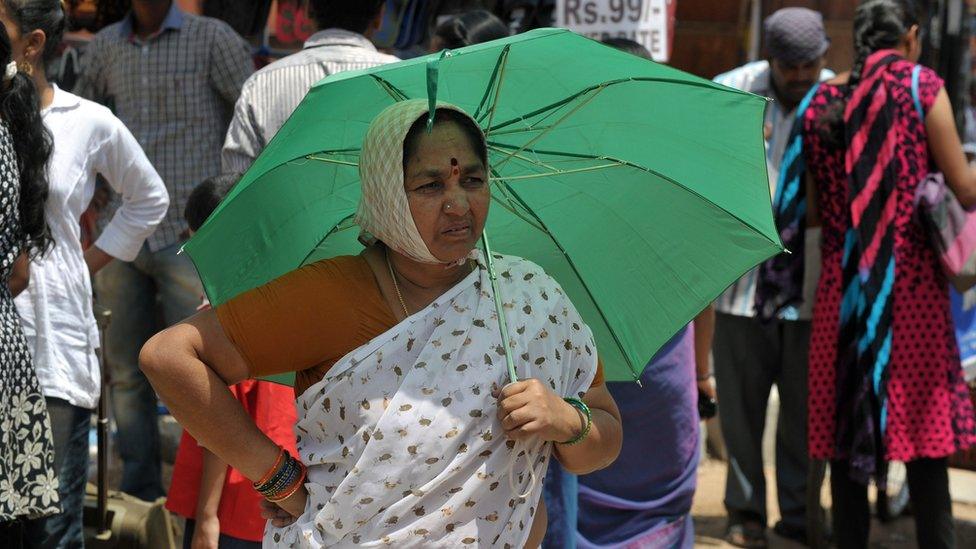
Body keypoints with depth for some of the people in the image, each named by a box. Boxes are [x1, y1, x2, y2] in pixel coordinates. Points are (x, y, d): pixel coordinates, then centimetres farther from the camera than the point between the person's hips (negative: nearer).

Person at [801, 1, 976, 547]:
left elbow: (814, 210, 10)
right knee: (923, 420, 2)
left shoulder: (823, 101, 8)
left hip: (841, 282, 4)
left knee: (846, 425, 8)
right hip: (911, 276, -3)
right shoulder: (921, 85, -5)